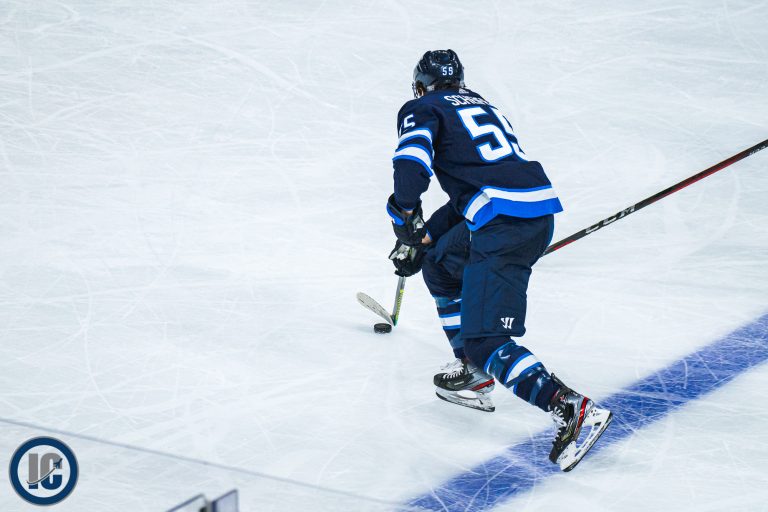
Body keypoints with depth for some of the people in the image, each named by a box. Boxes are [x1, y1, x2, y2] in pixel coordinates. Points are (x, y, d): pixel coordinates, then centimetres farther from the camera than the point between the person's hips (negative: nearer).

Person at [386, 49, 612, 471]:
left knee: (484, 340, -12)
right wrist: (424, 237, 33)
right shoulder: (481, 106, 31)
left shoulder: (421, 109, 9)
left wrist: (407, 218, -8)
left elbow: (412, 156, -14)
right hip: (539, 208, 9)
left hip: (506, 221, -9)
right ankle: (473, 374, 27)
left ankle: (572, 410, -28)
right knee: (438, 262, 29)